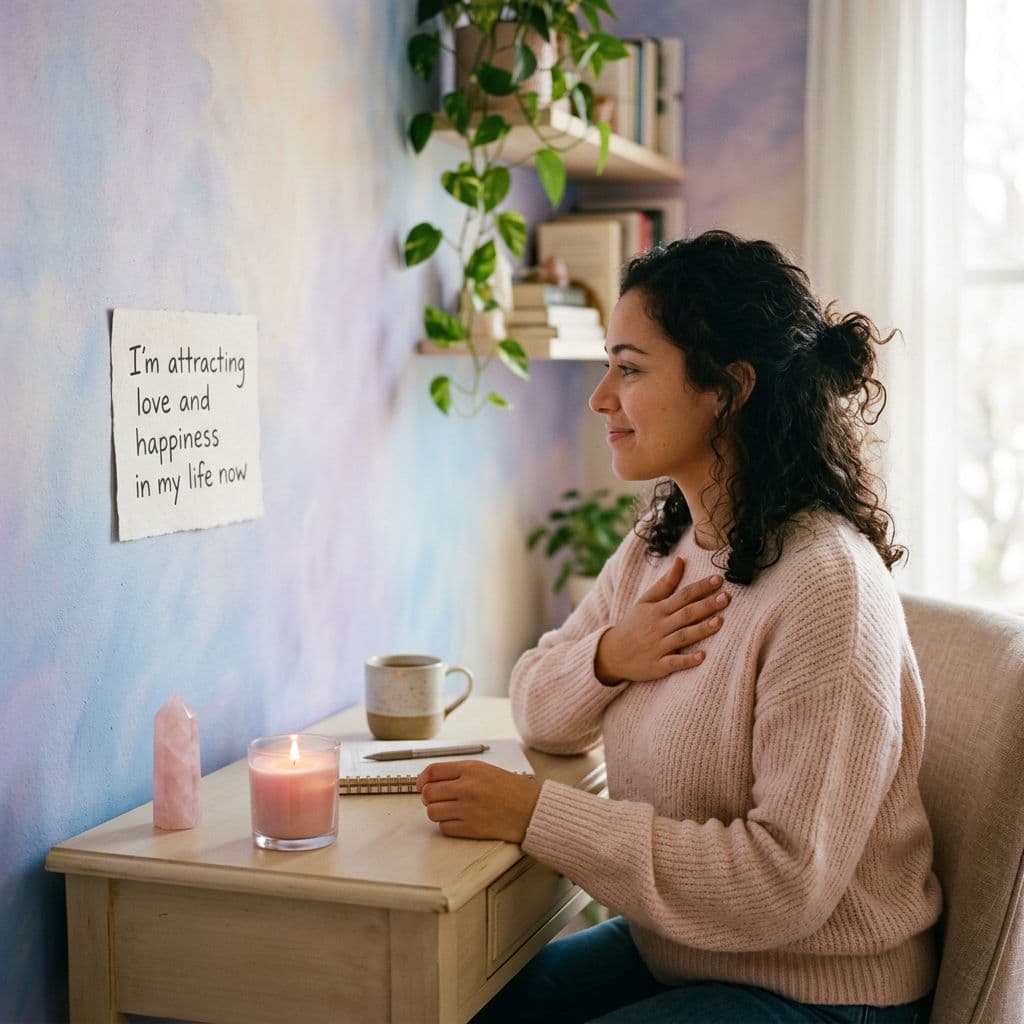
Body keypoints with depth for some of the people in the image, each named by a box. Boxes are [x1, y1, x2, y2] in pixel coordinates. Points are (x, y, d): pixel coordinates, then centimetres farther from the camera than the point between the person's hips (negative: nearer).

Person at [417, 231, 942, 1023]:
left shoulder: (827, 585, -24)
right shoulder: (657, 546, 3)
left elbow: (786, 884, -27)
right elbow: (535, 710, 10)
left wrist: (535, 813, -24)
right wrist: (608, 657, -13)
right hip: (668, 954, 7)